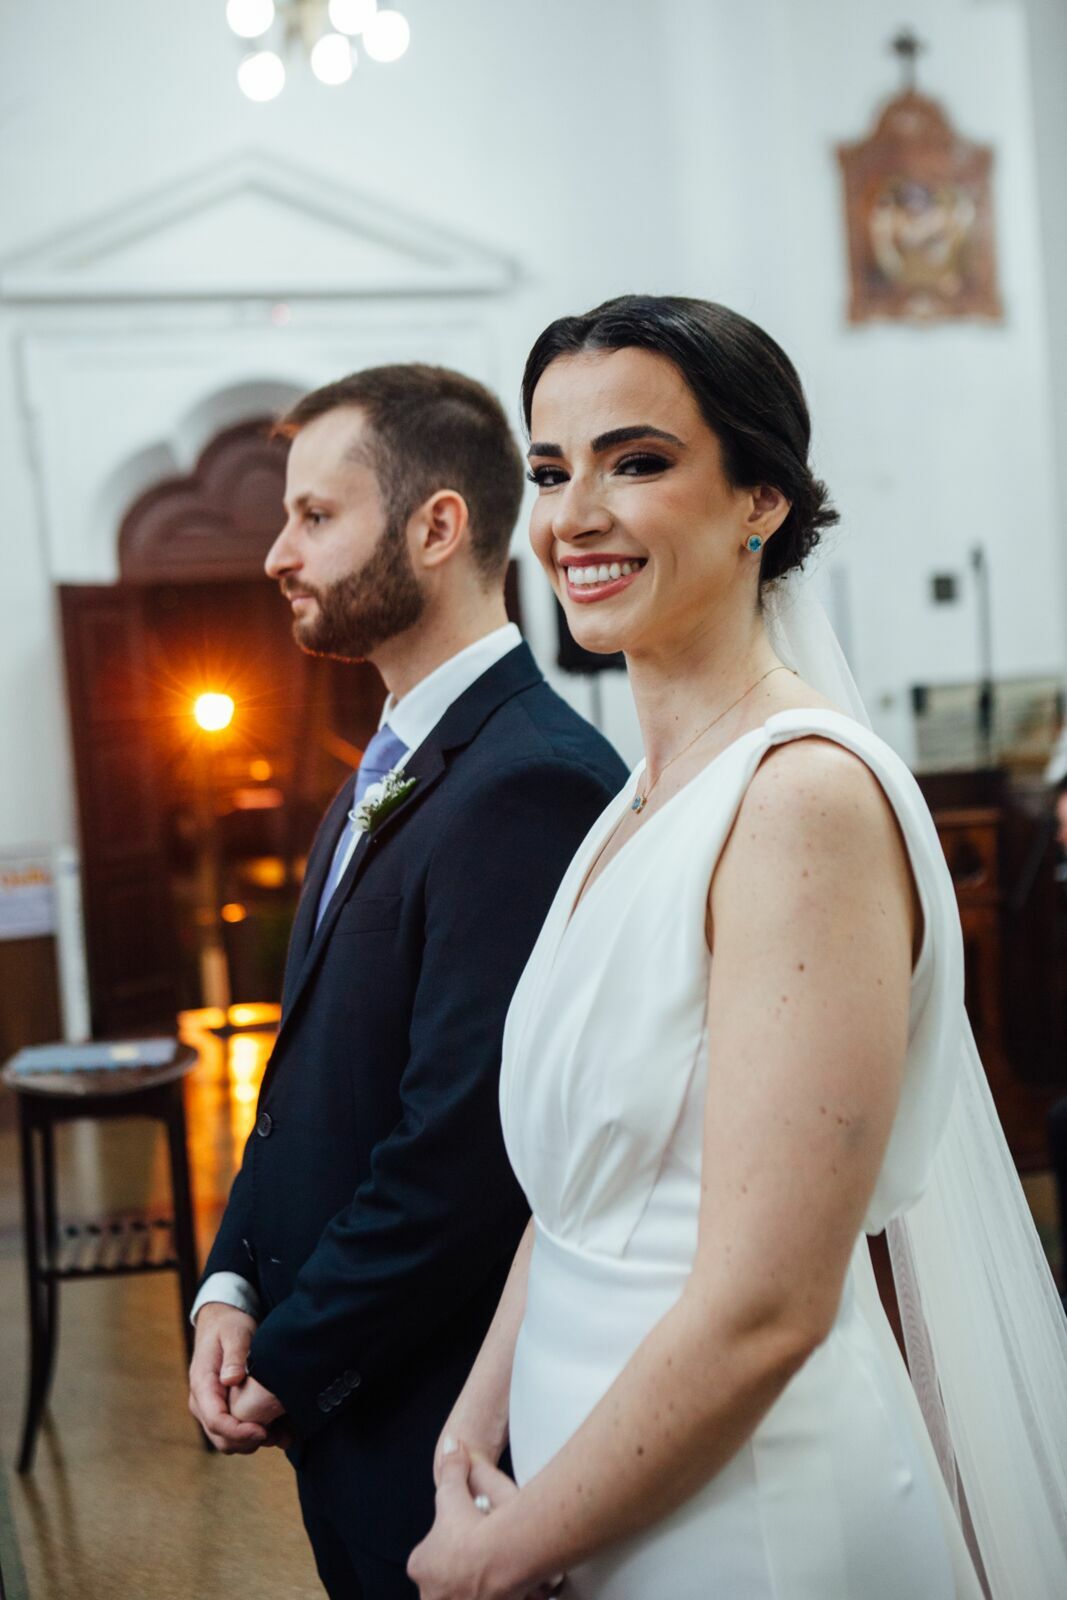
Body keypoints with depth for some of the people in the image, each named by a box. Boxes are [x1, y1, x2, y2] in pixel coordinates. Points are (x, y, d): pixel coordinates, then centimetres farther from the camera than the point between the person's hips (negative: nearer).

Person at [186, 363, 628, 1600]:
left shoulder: (531, 786, -24)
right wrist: (231, 1289, 0)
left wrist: (290, 1363, -14)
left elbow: (461, 1150, -26)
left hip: (445, 1436, -8)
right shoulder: (384, 779, 10)